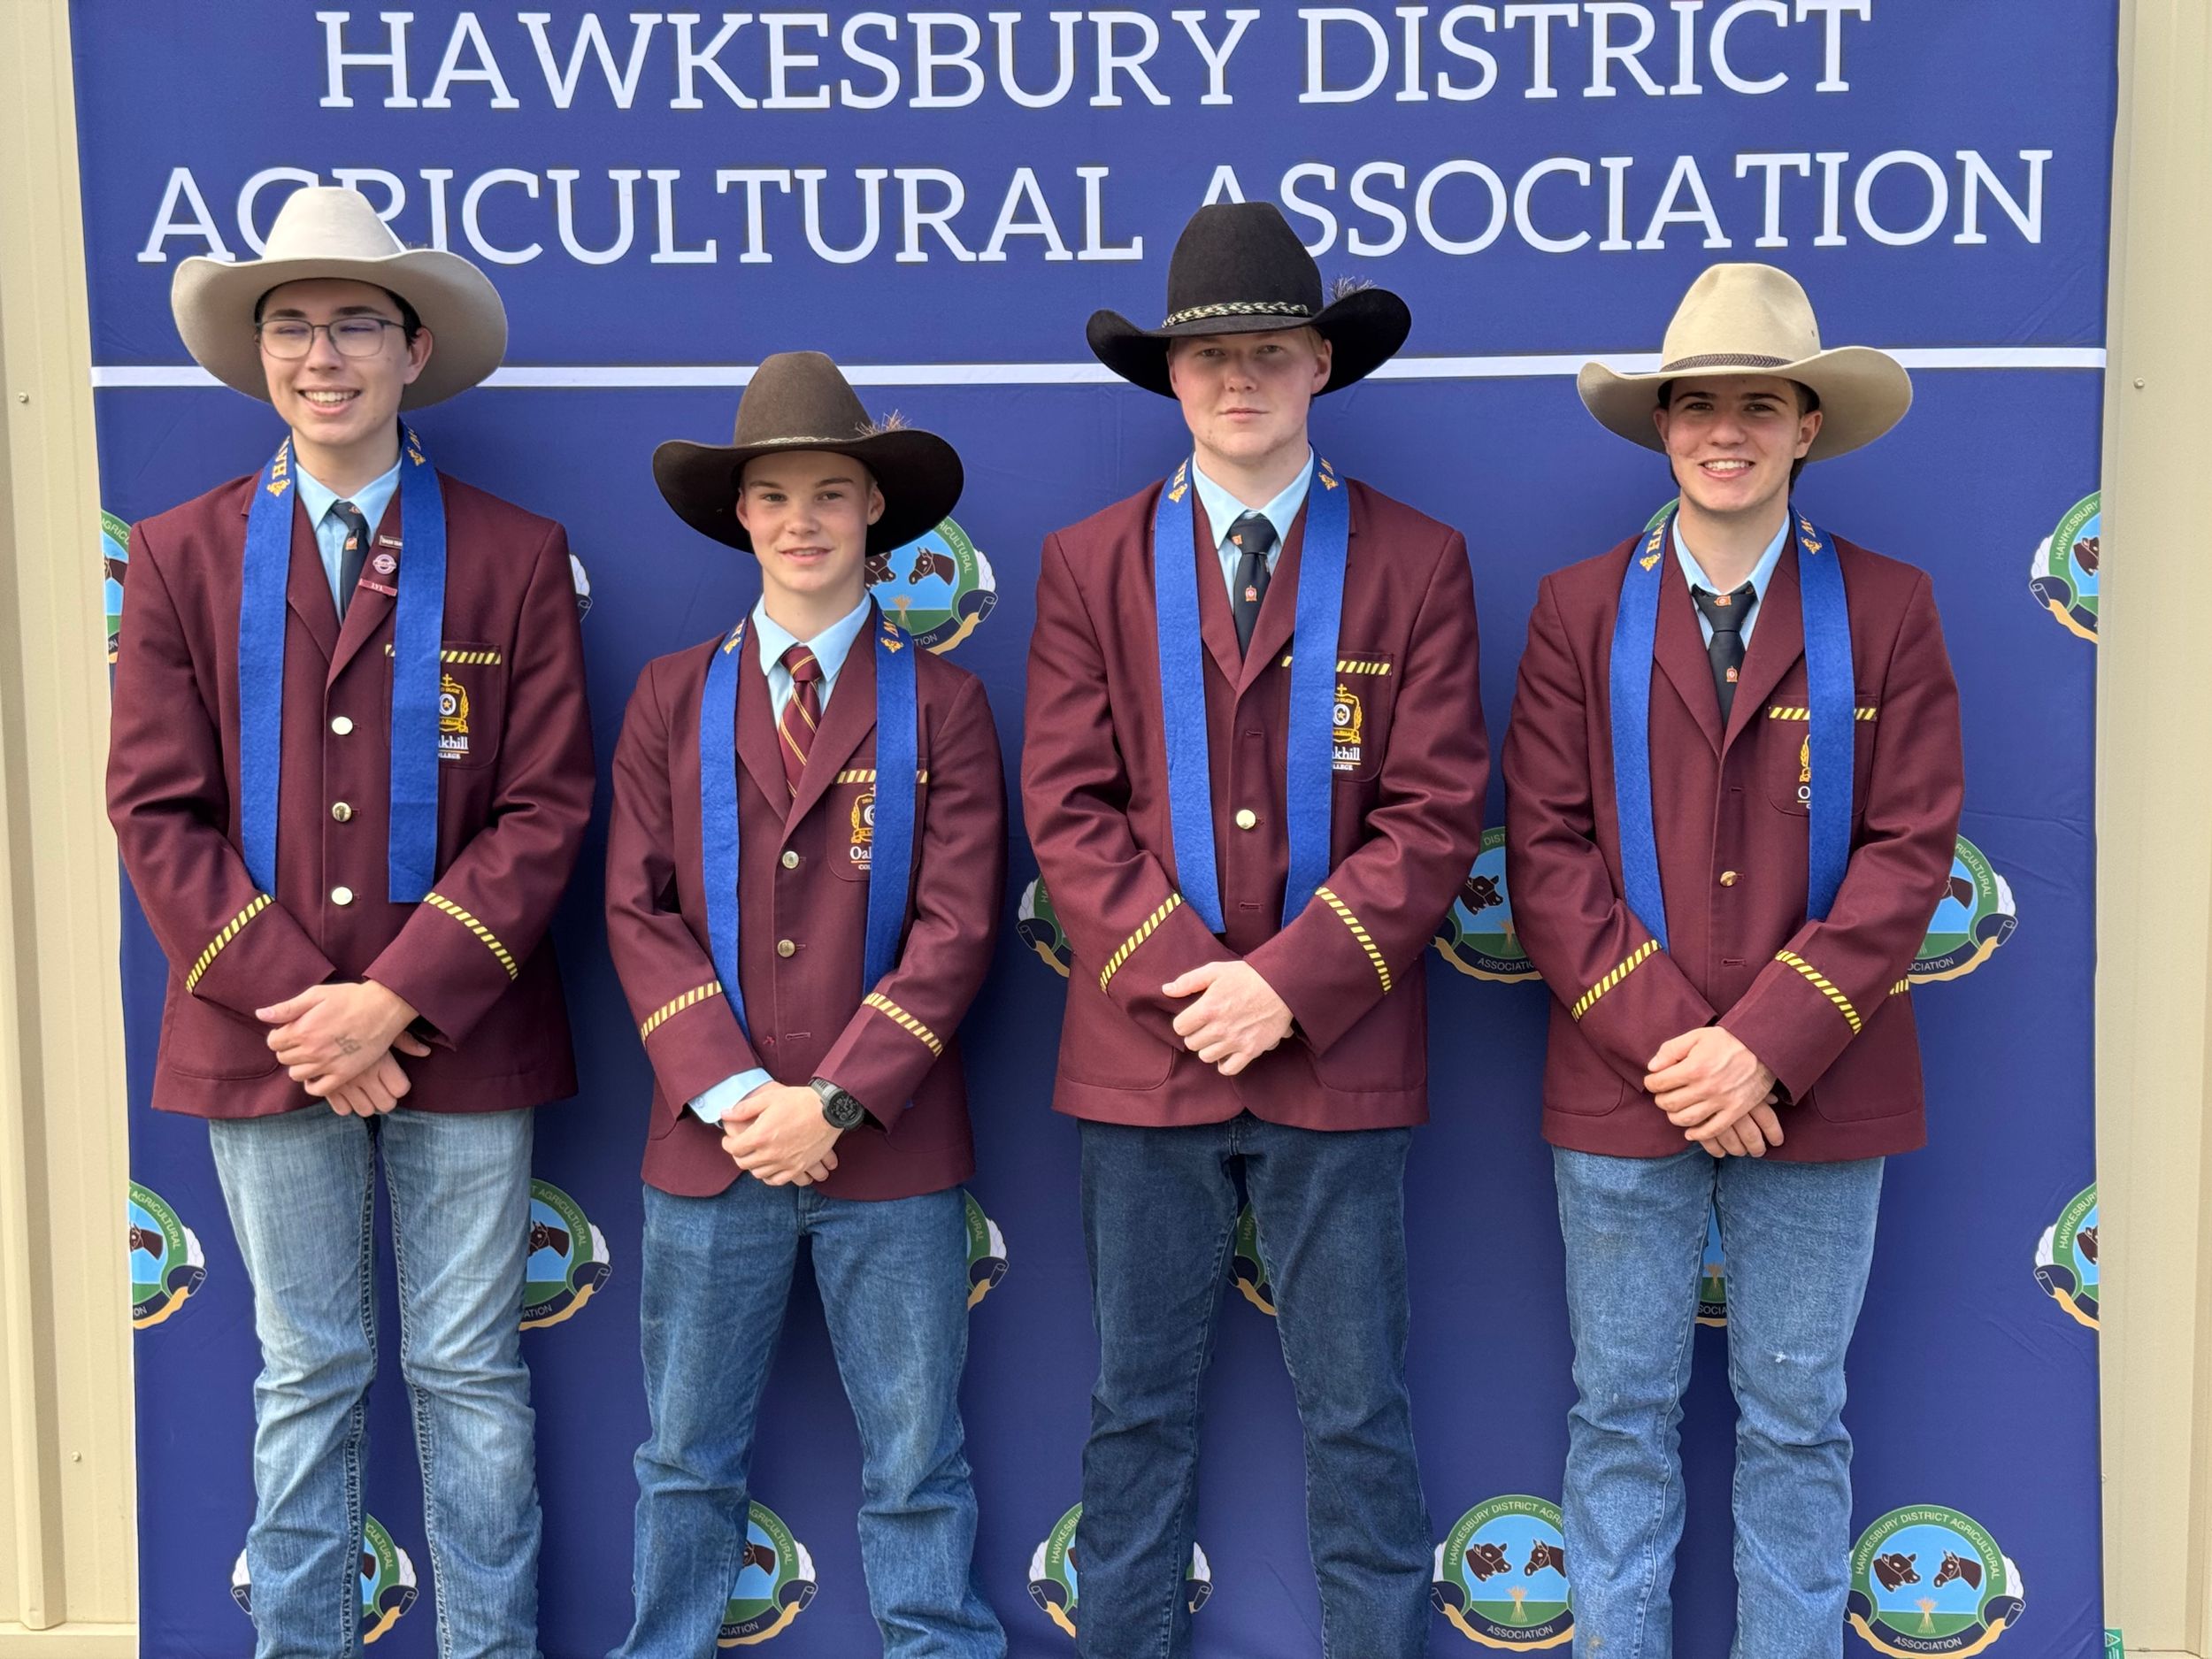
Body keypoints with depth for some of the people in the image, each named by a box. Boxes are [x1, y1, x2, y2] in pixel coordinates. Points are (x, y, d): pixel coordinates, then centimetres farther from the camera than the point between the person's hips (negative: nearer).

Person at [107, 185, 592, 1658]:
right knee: (307, 1378, 12)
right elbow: (157, 811, 0)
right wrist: (291, 1003, -11)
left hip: (461, 1040, -1)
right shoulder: (181, 555, 6)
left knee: (471, 1378, 8)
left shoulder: (516, 557, 1)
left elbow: (546, 808, -5)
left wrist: (398, 998, -14)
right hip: (262, 1040, 1)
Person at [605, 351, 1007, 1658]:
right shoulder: (673, 698, 7)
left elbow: (957, 925, -6)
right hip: (708, 1144, 2)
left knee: (916, 1465, 9)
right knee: (689, 1462, 14)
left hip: (890, 1149, -1)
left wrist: (835, 1101, -13)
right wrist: (732, 1094, -11)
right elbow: (641, 912, 1)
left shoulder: (942, 702, 1)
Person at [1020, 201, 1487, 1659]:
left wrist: (1287, 984, -13)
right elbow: (1068, 808, 1)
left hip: (1340, 1053, -1)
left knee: (1359, 1418, 9)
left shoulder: (1415, 562, 3)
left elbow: (1436, 814, -3)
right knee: (1139, 1412, 12)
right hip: (1142, 1048, 1)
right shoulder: (1090, 564, 7)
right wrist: (1181, 976, -12)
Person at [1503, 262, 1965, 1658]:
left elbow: (1910, 849, -4)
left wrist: (1767, 1046, -13)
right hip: (1620, 1090, 1)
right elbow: (1547, 850, -2)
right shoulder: (1580, 609, 4)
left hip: (1817, 1092, 0)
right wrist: (1666, 1042, -12)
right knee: (1622, 1413, 10)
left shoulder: (1887, 610, 3)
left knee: (1797, 1422, 11)